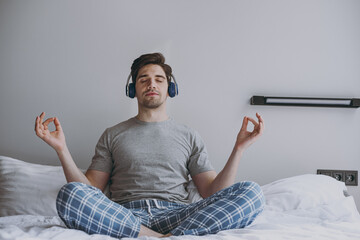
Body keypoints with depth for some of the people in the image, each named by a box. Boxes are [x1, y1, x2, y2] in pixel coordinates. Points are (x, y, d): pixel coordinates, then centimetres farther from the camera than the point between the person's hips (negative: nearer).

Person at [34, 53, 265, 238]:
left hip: (175, 215, 1)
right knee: (70, 193, -31)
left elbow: (213, 193, 11)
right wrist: (61, 148, 0)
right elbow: (90, 189, 11)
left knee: (252, 192, -23)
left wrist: (239, 148, 0)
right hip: (124, 217, 0)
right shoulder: (113, 135, 21)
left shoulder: (189, 136, 20)